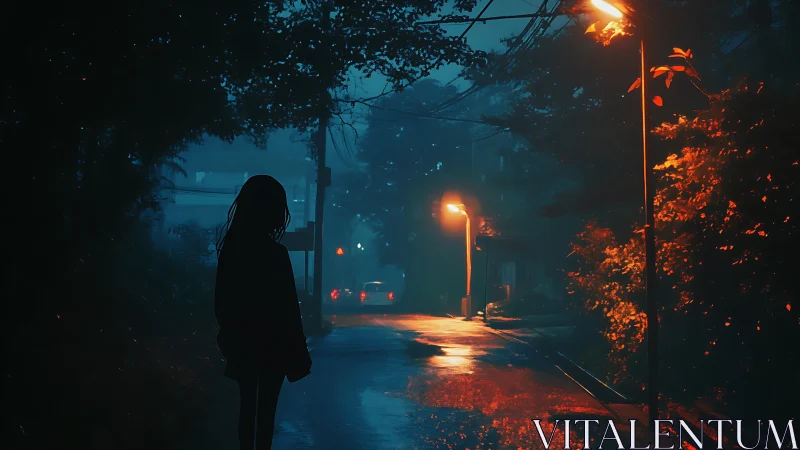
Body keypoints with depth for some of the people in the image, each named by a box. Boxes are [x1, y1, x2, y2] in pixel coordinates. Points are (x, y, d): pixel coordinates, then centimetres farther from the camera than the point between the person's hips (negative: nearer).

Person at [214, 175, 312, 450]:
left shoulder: (231, 248, -1)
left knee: (247, 406, 16)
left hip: (241, 343, 5)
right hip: (271, 345, -5)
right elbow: (287, 307, -16)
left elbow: (221, 300, 6)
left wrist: (229, 336, 16)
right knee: (266, 409, 5)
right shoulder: (275, 253, -19)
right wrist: (298, 353, -8)